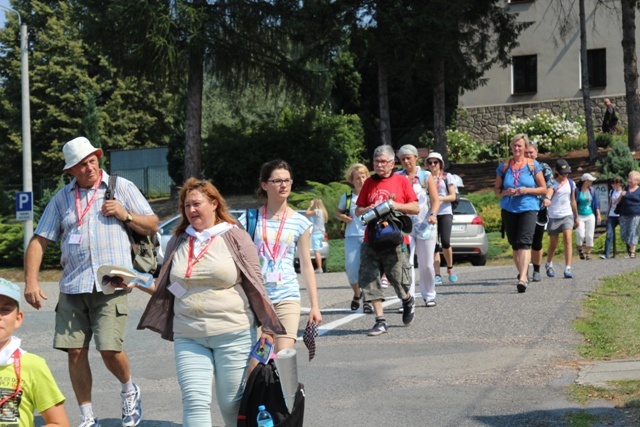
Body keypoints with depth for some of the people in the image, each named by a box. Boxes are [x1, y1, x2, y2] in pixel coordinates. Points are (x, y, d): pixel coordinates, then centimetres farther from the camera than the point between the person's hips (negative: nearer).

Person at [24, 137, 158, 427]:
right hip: (72, 286, 3)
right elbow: (38, 241, 10)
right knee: (75, 351, 0)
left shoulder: (121, 187, 9)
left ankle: (130, 391, 19)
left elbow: (152, 226, 11)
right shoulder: (62, 198, 14)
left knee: (109, 348, -13)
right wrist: (31, 282, -2)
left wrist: (125, 215, -7)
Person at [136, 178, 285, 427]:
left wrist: (266, 326, -4)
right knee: (195, 401, -5)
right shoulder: (178, 242, 10)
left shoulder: (235, 238, 0)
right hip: (188, 338, 3)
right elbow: (165, 287, 18)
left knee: (232, 403, 4)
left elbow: (255, 284, 0)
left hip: (234, 335, -3)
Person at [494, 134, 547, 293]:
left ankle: (523, 278, -27)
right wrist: (506, 192, -9)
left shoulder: (533, 165, 3)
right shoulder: (504, 166, 8)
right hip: (508, 209, 3)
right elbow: (496, 190, 13)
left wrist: (527, 190, -12)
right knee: (515, 244, 10)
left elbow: (543, 189, 5)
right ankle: (522, 274, 25)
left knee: (524, 242, -18)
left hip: (528, 208, -3)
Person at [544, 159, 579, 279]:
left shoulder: (571, 183, 8)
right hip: (553, 216, -2)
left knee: (568, 239, -16)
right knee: (553, 244, 8)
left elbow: (573, 201, 17)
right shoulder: (552, 184, -4)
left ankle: (568, 268, -19)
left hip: (567, 215, 2)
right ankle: (549, 264, 34)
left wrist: (576, 217, 21)